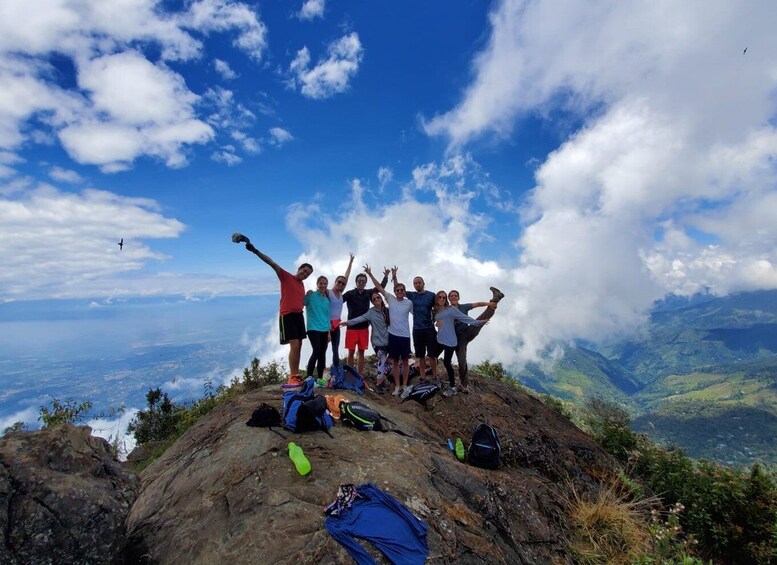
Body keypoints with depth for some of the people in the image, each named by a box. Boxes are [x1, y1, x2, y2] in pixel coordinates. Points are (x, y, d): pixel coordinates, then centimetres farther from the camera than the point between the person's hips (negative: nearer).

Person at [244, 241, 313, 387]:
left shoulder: (302, 285, 17)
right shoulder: (286, 276, -2)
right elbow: (273, 264, -14)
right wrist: (255, 251, -22)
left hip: (299, 315, 8)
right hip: (287, 315, -7)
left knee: (298, 346, 9)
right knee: (294, 345, -13)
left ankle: (296, 375, 17)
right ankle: (292, 377, -8)